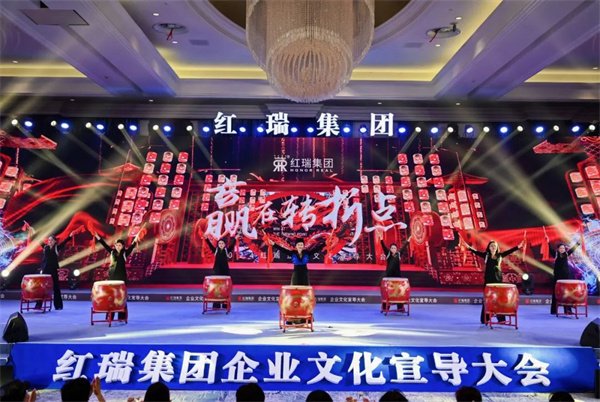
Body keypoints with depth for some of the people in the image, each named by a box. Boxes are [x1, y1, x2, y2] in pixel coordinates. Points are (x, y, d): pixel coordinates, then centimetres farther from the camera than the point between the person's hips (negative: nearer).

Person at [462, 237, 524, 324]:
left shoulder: (500, 255, 7)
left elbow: (509, 251, 6)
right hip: (488, 279, -2)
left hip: (498, 279, 2)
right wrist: (468, 247, -22)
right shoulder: (486, 255, 0)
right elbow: (476, 252, -10)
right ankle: (484, 319, 7)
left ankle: (501, 318, 11)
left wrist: (518, 247, 0)